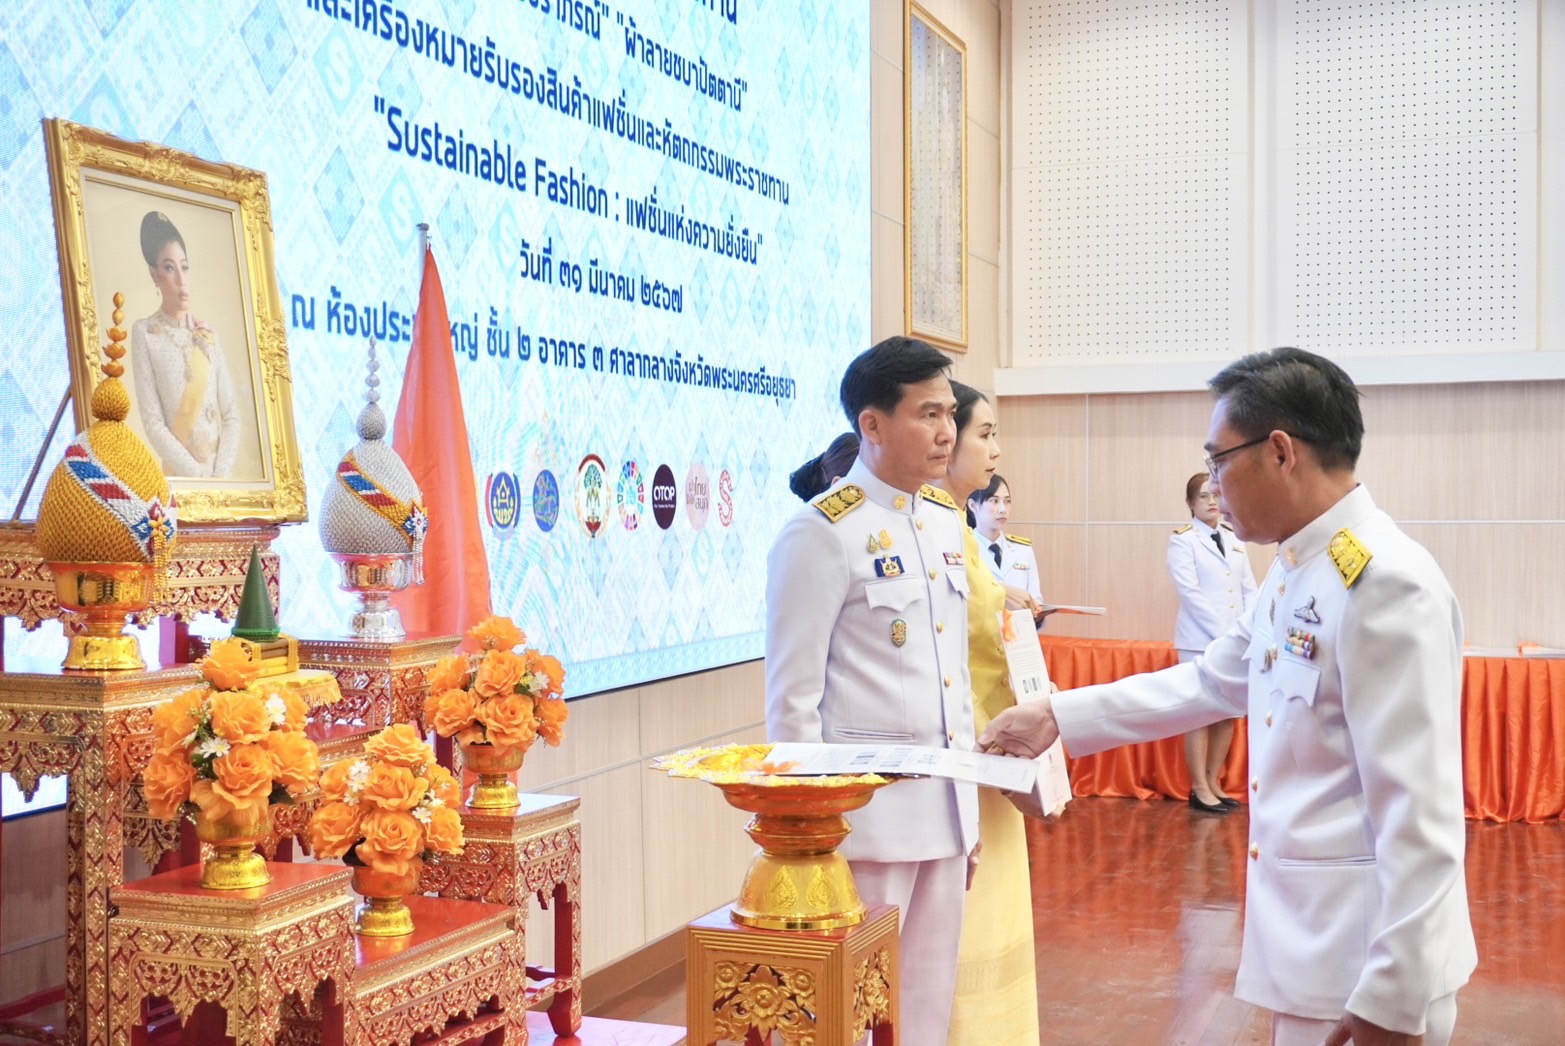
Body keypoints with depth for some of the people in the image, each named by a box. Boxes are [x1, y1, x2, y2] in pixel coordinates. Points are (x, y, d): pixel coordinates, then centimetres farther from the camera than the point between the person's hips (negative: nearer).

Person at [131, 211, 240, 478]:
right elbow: (152, 422, -7)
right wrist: (198, 474, -14)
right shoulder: (145, 333, 0)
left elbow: (231, 414, 4)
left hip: (222, 474, 3)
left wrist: (221, 473, -10)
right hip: (180, 476, -3)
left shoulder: (208, 335, 10)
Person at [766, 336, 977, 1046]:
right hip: (869, 809, -7)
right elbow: (793, 696, -12)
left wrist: (969, 798, 15)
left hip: (947, 804, 7)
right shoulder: (822, 532, -13)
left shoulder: (947, 519, 10)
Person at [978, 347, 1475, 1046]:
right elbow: (1209, 682, 21)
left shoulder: (1386, 582, -22)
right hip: (1309, 936, 9)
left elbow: (1421, 811, -24)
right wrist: (1057, 716, 19)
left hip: (1370, 956, -9)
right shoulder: (1296, 572, 7)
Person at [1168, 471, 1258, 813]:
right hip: (1201, 641, -5)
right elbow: (1189, 592, -12)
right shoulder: (1182, 540, -5)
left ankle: (1213, 783, 17)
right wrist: (1224, 632, -15)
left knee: (1228, 714, 7)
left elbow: (1249, 589, 9)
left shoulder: (1234, 538, 11)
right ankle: (1200, 789, 4)